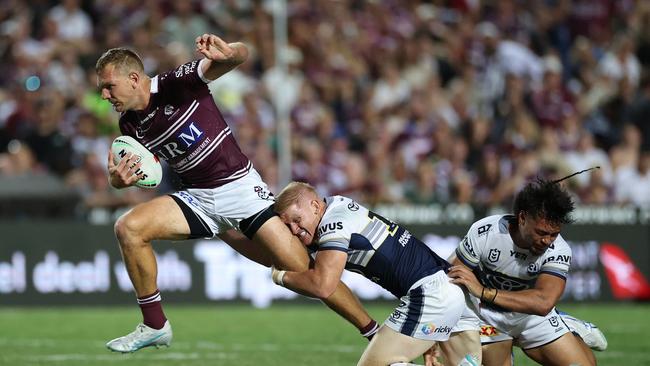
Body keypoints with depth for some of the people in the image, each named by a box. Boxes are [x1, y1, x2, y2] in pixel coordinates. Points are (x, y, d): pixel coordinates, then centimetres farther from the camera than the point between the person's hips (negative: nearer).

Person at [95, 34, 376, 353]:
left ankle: (374, 332, 3)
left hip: (240, 188, -5)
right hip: (197, 199, 5)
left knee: (303, 270, -11)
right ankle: (154, 326, -6)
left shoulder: (177, 83, -15)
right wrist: (118, 180, -11)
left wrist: (228, 53, -47)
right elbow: (135, 170, 13)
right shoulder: (129, 125, 2)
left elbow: (241, 54, -22)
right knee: (128, 227, -17)